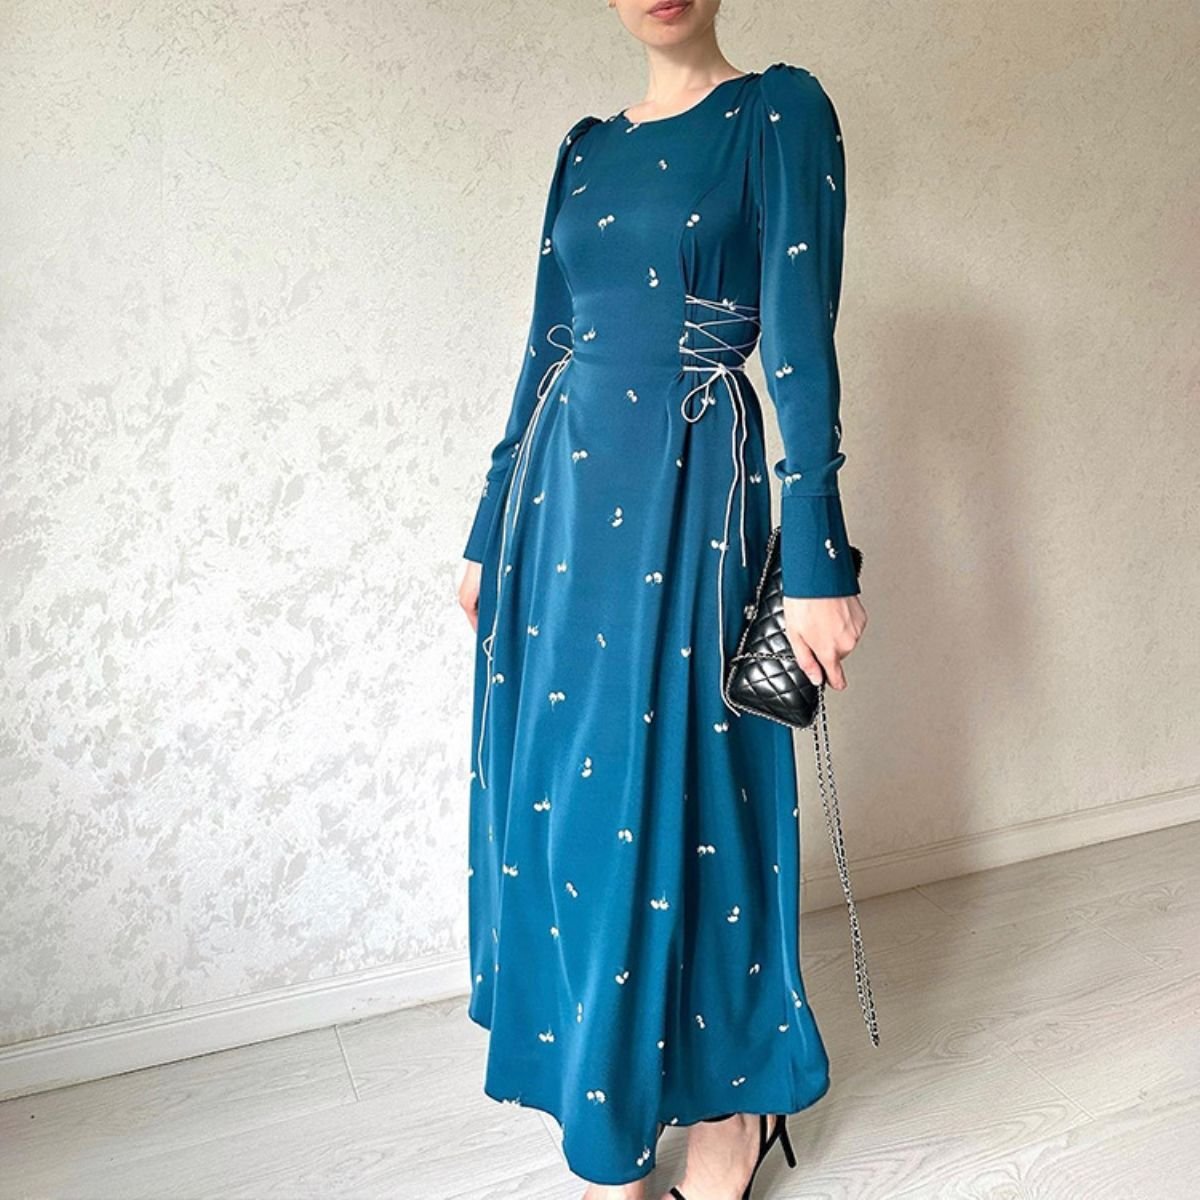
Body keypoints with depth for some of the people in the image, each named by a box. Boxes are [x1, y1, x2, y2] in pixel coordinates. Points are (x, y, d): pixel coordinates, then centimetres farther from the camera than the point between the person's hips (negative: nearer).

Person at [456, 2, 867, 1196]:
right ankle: (603, 1092, 29)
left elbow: (802, 344, -8)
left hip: (685, 497, -6)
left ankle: (725, 1102, 22)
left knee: (669, 798, -2)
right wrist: (489, 532, 16)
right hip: (562, 495, 6)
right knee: (555, 787, 9)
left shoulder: (779, 110, 0)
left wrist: (816, 562, -14)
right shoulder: (587, 146, 17)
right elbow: (545, 350, 17)